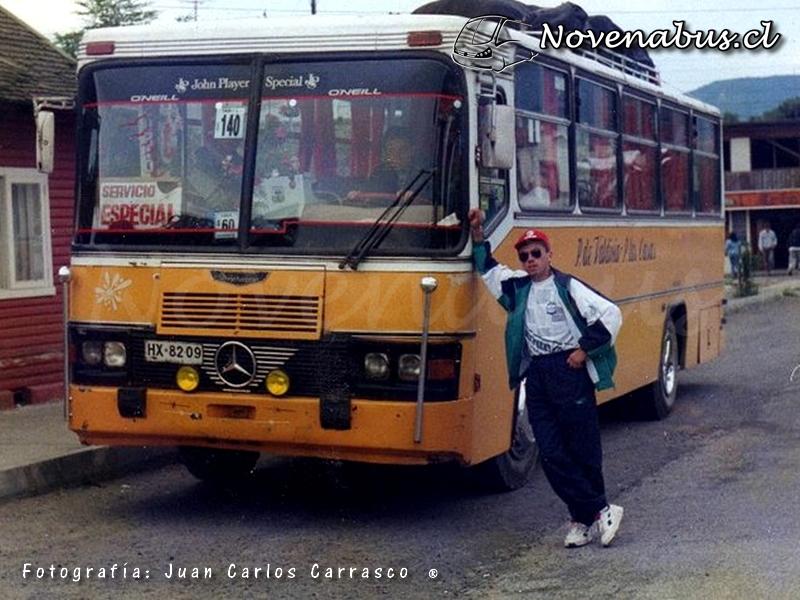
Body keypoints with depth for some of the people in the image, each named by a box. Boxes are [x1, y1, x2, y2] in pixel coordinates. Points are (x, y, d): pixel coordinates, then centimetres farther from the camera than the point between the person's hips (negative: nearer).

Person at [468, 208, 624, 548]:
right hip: (536, 376, 5)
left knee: (584, 450, 0)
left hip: (569, 371, -5)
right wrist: (477, 235, 14)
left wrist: (584, 349, -8)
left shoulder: (567, 287, -5)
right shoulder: (517, 287, 12)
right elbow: (487, 268, 26)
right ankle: (600, 511, 5)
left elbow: (611, 315, -9)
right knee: (551, 455, -1)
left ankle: (584, 517, 13)